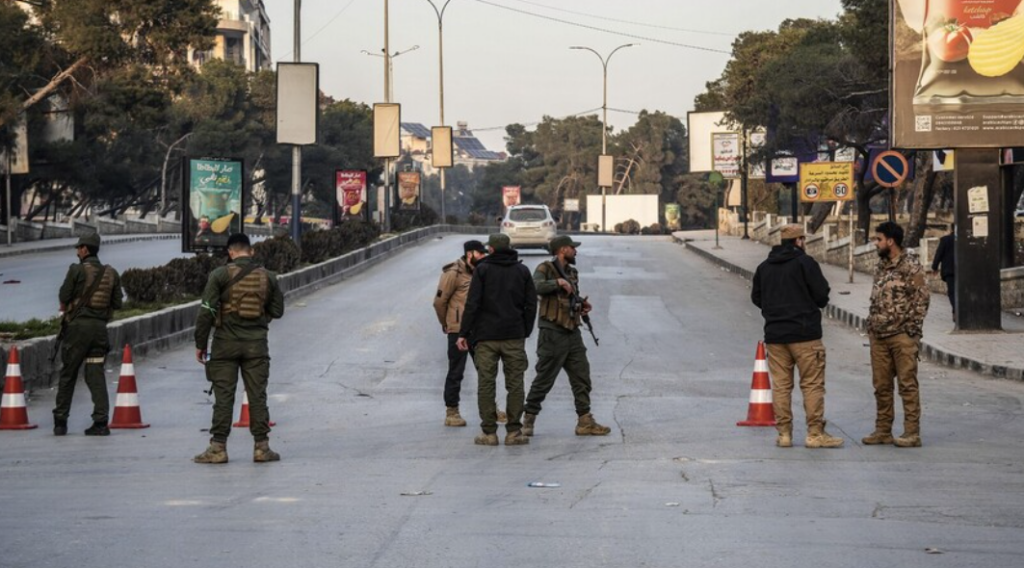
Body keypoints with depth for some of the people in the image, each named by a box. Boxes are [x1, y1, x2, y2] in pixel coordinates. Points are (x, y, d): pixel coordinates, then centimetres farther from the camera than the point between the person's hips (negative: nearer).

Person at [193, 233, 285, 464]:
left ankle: (218, 447, 0)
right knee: (257, 395, 7)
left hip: (226, 343, -2)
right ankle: (262, 447, 8)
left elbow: (206, 312, -9)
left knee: (223, 397, 0)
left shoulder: (220, 275, -6)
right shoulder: (267, 277, 3)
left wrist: (200, 344, -3)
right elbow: (277, 311, 10)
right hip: (256, 344, 2)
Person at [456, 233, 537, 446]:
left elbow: (472, 304, -7)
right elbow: (531, 304, 6)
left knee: (486, 384, 3)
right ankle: (513, 432, 1)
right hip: (514, 337, 2)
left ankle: (489, 432, 1)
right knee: (515, 384, 4)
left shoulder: (482, 269, -1)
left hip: (486, 336, -2)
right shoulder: (522, 271, 7)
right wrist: (526, 331, 13)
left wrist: (464, 333, -4)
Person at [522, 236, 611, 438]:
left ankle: (585, 421, 7)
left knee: (581, 377, 4)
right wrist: (558, 282, -26)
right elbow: (535, 286, -26)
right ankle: (528, 419, 9)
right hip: (552, 334, -7)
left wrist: (582, 305, 8)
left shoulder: (572, 272, 16)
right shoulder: (545, 269, -7)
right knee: (544, 380, -2)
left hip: (573, 333, 7)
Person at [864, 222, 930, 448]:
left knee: (907, 384, -4)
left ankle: (911, 433, -2)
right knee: (881, 385, 10)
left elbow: (921, 300, -9)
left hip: (901, 336, -7)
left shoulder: (910, 267, -8)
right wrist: (871, 326, 14)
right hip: (879, 336, 7)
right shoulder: (881, 266, 15)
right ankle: (883, 430, 17)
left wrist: (911, 331, -13)